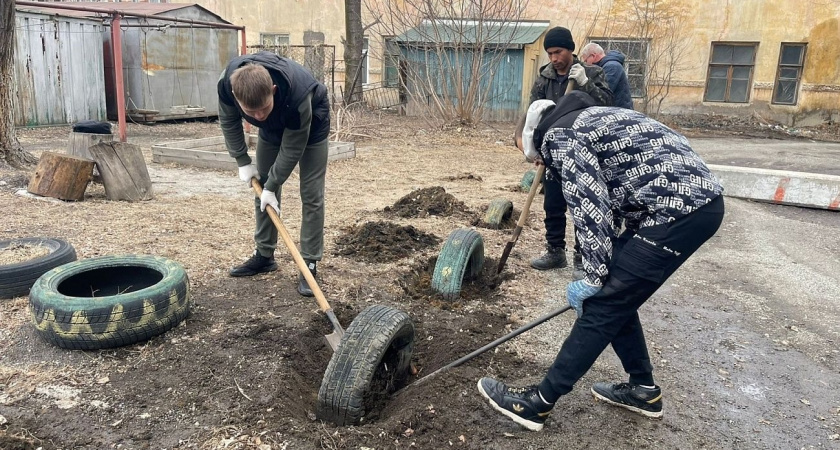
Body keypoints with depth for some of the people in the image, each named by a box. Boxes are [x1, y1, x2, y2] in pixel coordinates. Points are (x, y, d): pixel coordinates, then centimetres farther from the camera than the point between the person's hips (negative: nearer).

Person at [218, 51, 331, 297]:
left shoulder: (297, 95, -45)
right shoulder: (228, 83, -32)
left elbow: (292, 149, -30)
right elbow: (228, 122, -9)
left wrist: (272, 186, -21)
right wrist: (243, 162, -7)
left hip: (311, 124, -5)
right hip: (273, 127, 5)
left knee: (311, 195, -9)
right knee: (262, 189, 7)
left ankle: (310, 264, -2)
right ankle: (264, 254, 20)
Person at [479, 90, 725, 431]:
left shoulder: (559, 136, -3)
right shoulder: (589, 122, 26)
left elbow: (590, 209, -13)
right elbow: (608, 197, 27)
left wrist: (595, 278, -4)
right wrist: (603, 273, 27)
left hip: (680, 209, -9)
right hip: (698, 200, 9)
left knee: (601, 305, -4)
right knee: (615, 294, 17)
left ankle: (538, 402, 5)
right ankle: (643, 388, 31)